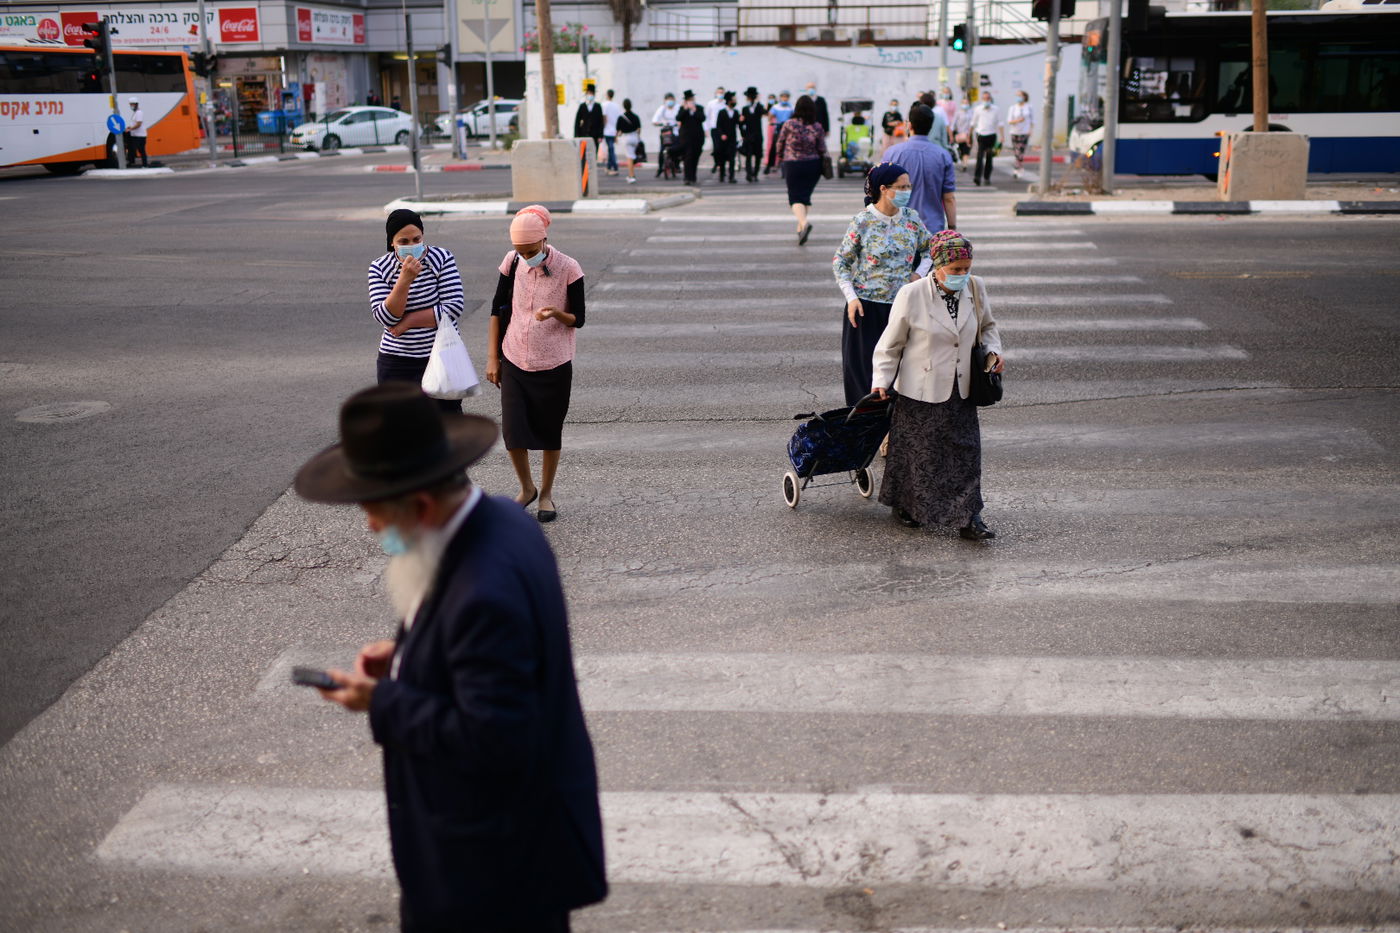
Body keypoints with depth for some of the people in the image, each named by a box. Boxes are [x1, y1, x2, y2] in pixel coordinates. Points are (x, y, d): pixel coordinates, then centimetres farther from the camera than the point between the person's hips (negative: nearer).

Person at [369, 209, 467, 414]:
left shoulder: (442, 259, -7)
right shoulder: (379, 268, -3)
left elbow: (454, 308, -16)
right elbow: (386, 318, -14)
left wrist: (407, 321, -14)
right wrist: (405, 280, -26)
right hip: (396, 363, 2)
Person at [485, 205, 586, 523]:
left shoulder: (568, 269, -12)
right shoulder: (512, 262, -3)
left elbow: (578, 319, -5)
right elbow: (498, 309, 7)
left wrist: (557, 314, -29)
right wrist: (492, 358, 5)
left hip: (553, 365, -2)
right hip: (514, 362, 2)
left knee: (550, 432, 7)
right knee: (512, 430, -2)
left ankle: (546, 494, 27)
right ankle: (527, 488, 23)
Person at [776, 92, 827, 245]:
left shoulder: (789, 125, -10)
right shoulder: (817, 127, -5)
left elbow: (780, 143, 2)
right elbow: (822, 149, -3)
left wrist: (780, 158, 21)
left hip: (792, 165, -3)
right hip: (813, 165, 3)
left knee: (796, 197, 0)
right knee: (805, 196, 17)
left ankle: (804, 223, -26)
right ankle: (800, 228, 22)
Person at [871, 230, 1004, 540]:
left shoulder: (975, 288, -2)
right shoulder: (911, 296, -15)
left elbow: (987, 325, 18)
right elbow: (890, 345, -6)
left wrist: (993, 351, -1)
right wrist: (881, 381, -13)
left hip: (961, 390, 4)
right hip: (921, 391, -4)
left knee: (966, 451, 2)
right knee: (917, 452, 9)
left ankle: (968, 518, 11)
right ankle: (905, 506, 32)